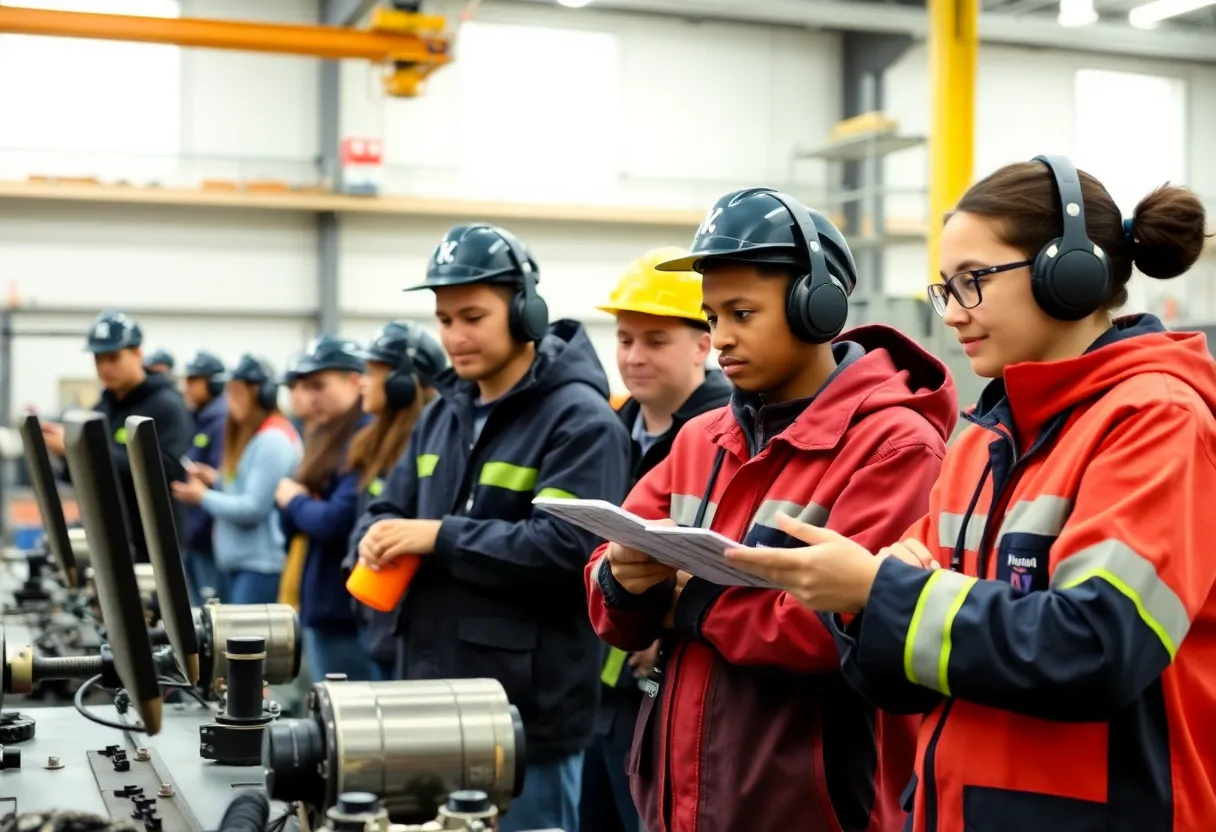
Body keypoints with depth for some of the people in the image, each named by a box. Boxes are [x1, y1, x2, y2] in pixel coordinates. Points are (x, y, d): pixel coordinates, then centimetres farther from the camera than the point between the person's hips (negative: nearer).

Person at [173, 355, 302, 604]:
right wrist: (214, 482, 6)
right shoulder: (246, 435, 16)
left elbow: (253, 508, -18)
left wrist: (203, 497, -7)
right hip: (231, 559, 10)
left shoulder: (273, 439, -15)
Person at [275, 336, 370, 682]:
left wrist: (294, 501, -4)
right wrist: (292, 501, -4)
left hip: (348, 610, -9)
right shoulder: (325, 437, 15)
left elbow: (337, 521, -22)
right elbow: (295, 528, 18)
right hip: (318, 604, 9)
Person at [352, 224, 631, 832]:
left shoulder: (580, 421, -13)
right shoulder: (443, 413, 13)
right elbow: (388, 510, 16)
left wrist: (440, 537, -21)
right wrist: (378, 537, -9)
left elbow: (566, 548, -24)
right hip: (433, 704, 8)